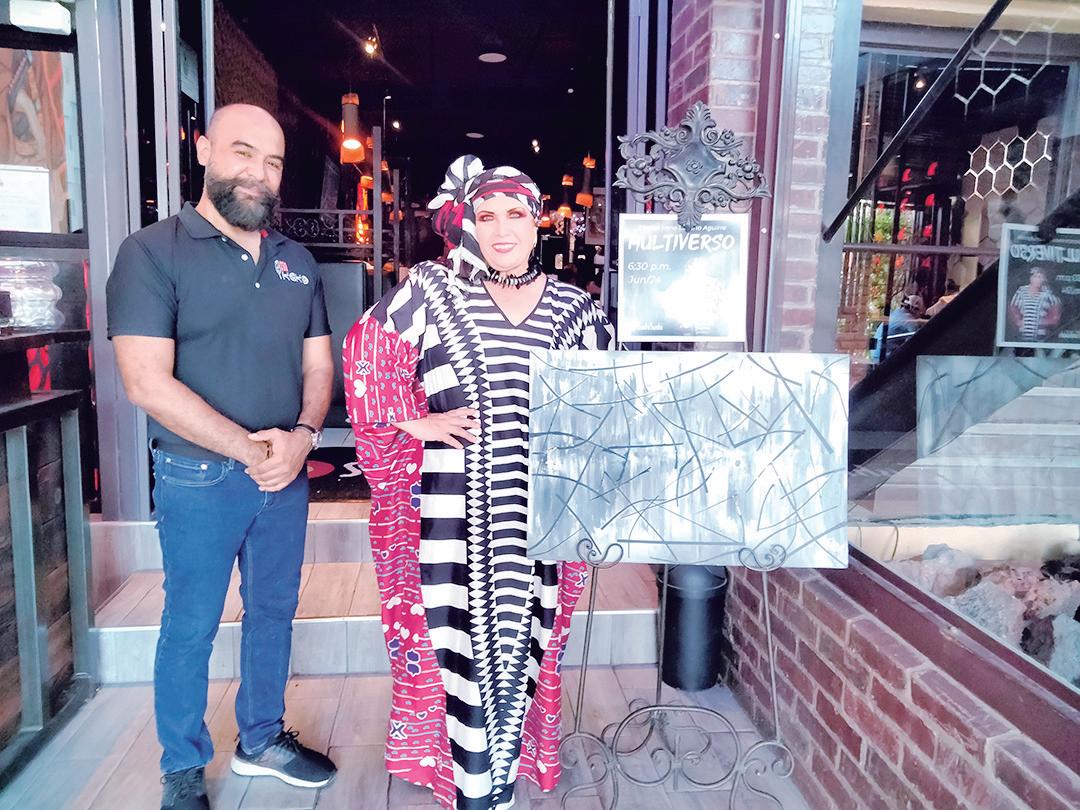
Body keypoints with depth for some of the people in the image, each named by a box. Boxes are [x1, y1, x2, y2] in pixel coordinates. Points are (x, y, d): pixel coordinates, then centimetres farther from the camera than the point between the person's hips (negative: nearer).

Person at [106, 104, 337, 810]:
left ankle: (262, 739, 38)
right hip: (199, 478, -5)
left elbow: (318, 365, 7)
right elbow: (148, 382, -17)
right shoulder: (154, 252, -9)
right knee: (192, 626, 9)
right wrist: (249, 450, -19)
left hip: (286, 473, 5)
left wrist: (301, 437, -12)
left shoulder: (298, 262, 7)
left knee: (274, 611, 17)